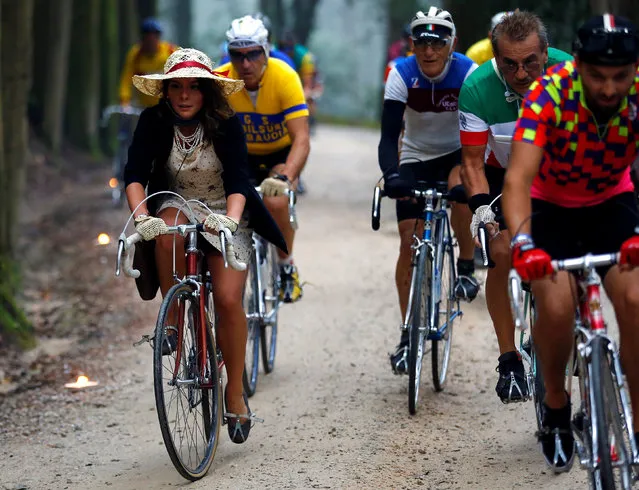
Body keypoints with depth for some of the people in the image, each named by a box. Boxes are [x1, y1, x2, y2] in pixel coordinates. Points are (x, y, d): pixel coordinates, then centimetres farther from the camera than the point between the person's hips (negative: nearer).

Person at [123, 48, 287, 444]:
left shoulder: (226, 124, -15)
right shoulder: (154, 122, -12)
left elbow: (238, 180, -24)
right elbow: (135, 173, -21)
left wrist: (231, 219, -43)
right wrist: (142, 217, -39)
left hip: (223, 217, -1)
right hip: (177, 207, 1)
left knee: (228, 298, -18)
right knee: (168, 228, -37)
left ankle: (236, 393, -1)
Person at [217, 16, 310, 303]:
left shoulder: (284, 78, -28)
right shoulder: (219, 81, -22)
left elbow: (301, 140, -34)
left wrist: (284, 178, -50)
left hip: (281, 154, -2)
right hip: (242, 155, 3)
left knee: (275, 202, -30)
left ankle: (286, 267, -5)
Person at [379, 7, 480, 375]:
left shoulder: (468, 73, -20)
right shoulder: (402, 75, -19)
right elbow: (389, 134, -25)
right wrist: (391, 173, -43)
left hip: (458, 154, -1)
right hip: (416, 159, 1)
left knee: (461, 186, -36)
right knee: (410, 241, -8)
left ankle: (467, 268, -11)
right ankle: (408, 335, 1)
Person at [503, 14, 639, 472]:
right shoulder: (550, 94, -30)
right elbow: (519, 177, -38)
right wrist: (522, 243, -54)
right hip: (550, 206, -1)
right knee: (556, 308, -23)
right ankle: (556, 406, 6)